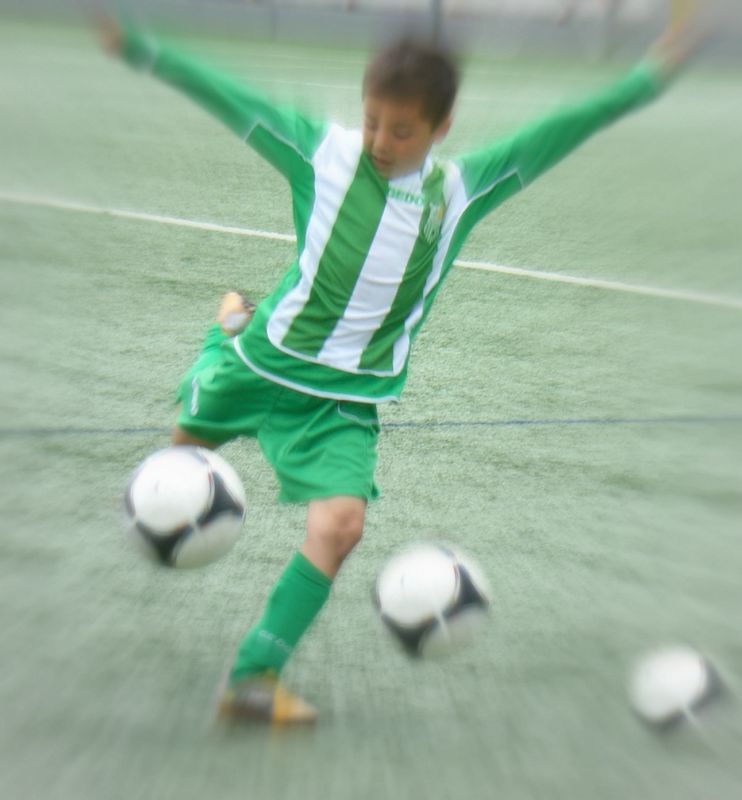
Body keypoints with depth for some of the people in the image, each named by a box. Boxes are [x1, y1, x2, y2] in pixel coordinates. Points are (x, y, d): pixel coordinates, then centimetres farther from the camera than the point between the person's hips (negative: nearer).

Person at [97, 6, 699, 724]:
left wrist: (651, 77, -8)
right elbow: (225, 96, -8)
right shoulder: (323, 153, -10)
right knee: (186, 444, 26)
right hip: (262, 362, 1)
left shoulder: (461, 189, -5)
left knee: (341, 523, -20)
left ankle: (253, 677, -5)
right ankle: (229, 330, 56)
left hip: (345, 399, 0)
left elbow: (559, 133, -5)